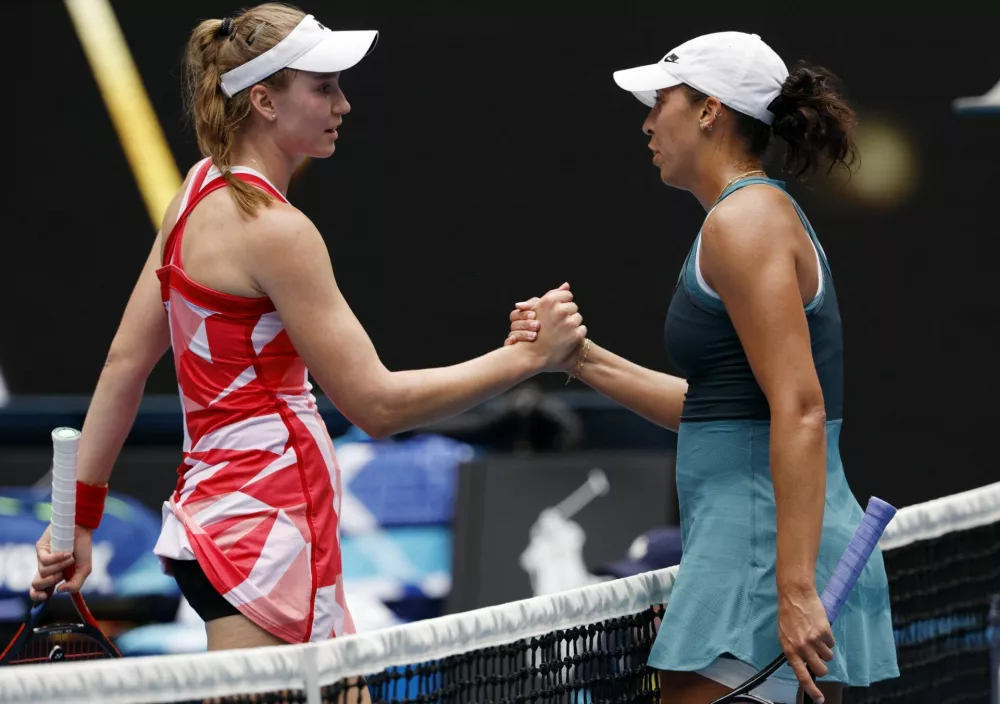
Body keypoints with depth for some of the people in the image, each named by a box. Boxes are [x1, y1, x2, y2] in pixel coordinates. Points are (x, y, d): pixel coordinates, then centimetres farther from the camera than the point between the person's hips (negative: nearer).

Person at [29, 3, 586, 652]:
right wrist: (529, 355, -13)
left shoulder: (201, 189, 10)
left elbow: (125, 363, 13)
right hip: (266, 530, -9)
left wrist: (81, 510, 16)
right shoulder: (274, 228, -17)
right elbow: (377, 405, -16)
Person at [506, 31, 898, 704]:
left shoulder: (743, 219, -11)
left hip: (762, 547, -10)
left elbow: (800, 411, -20)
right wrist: (583, 359, 19)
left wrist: (796, 591, -25)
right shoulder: (764, 212, 19)